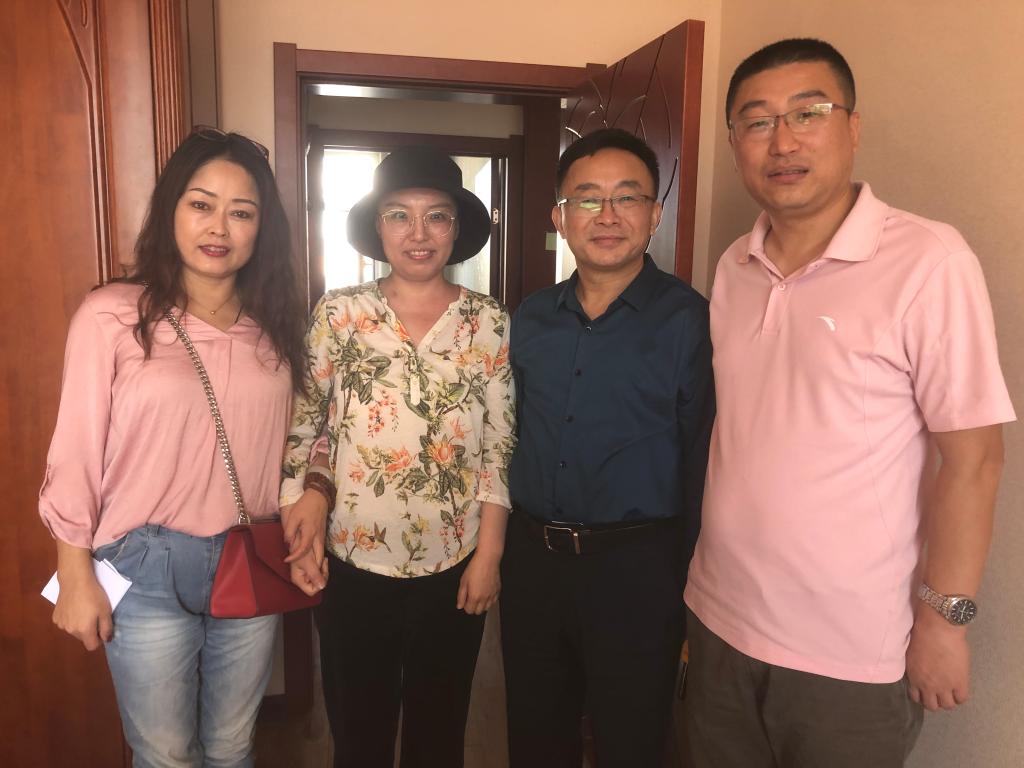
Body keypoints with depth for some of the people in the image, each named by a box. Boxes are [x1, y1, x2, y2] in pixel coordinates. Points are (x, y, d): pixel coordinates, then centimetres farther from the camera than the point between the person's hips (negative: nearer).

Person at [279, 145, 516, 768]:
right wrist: (302, 516, -9)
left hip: (454, 564, 1)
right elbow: (301, 426, 0)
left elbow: (500, 447, -2)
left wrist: (489, 555, -4)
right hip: (353, 563, 0)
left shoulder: (491, 323, -4)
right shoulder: (338, 314, -5)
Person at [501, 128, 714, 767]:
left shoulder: (689, 320, -11)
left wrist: (691, 587, -8)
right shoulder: (530, 319, 5)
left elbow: (704, 465, -10)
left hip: (636, 569, -4)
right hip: (532, 559, 5)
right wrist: (499, 548, 12)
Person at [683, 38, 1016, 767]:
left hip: (853, 654, -5)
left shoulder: (929, 261, -16)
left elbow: (972, 457, -13)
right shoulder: (733, 267, 2)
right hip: (721, 623, 5)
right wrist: (701, 574, 10)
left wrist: (944, 619, -11)